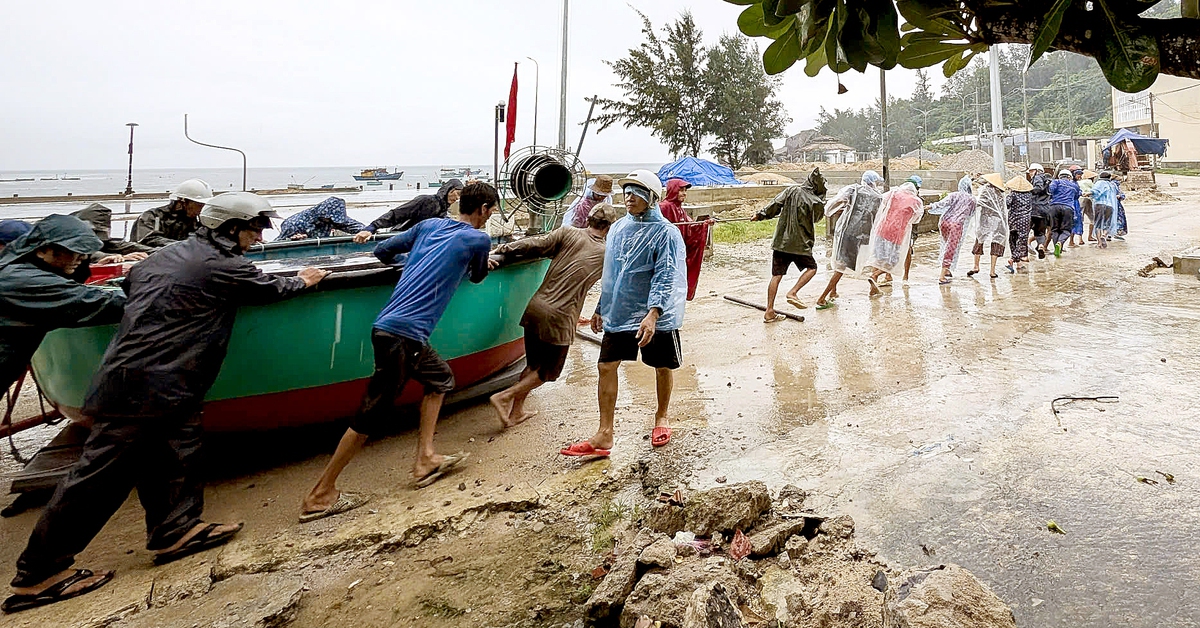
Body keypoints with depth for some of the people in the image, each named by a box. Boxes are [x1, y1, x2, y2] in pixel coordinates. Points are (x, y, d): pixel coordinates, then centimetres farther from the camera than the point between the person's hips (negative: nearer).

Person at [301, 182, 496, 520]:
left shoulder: (429, 225, 15)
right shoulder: (479, 239, -1)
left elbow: (382, 251, 18)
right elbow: (477, 277, 18)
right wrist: (481, 263, 40)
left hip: (389, 325, 8)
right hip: (403, 335, -8)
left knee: (440, 377, 23)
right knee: (373, 414, -1)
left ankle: (425, 459, 23)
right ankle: (320, 496, 8)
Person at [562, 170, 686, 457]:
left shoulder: (665, 232, -12)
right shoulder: (618, 228, 8)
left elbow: (666, 278, -20)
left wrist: (653, 314, -31)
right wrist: (601, 308, 18)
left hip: (656, 316, -5)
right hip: (619, 313, 5)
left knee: (663, 367, 12)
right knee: (606, 366, -1)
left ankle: (662, 418, 37)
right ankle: (604, 435, 5)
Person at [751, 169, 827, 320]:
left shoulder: (792, 190, -2)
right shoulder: (818, 203, -7)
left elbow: (775, 205, -5)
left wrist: (760, 215, 4)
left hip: (780, 240, 3)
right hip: (800, 243, -3)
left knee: (777, 275, 6)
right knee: (812, 268, 19)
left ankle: (769, 312, 5)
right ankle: (792, 292, -1)